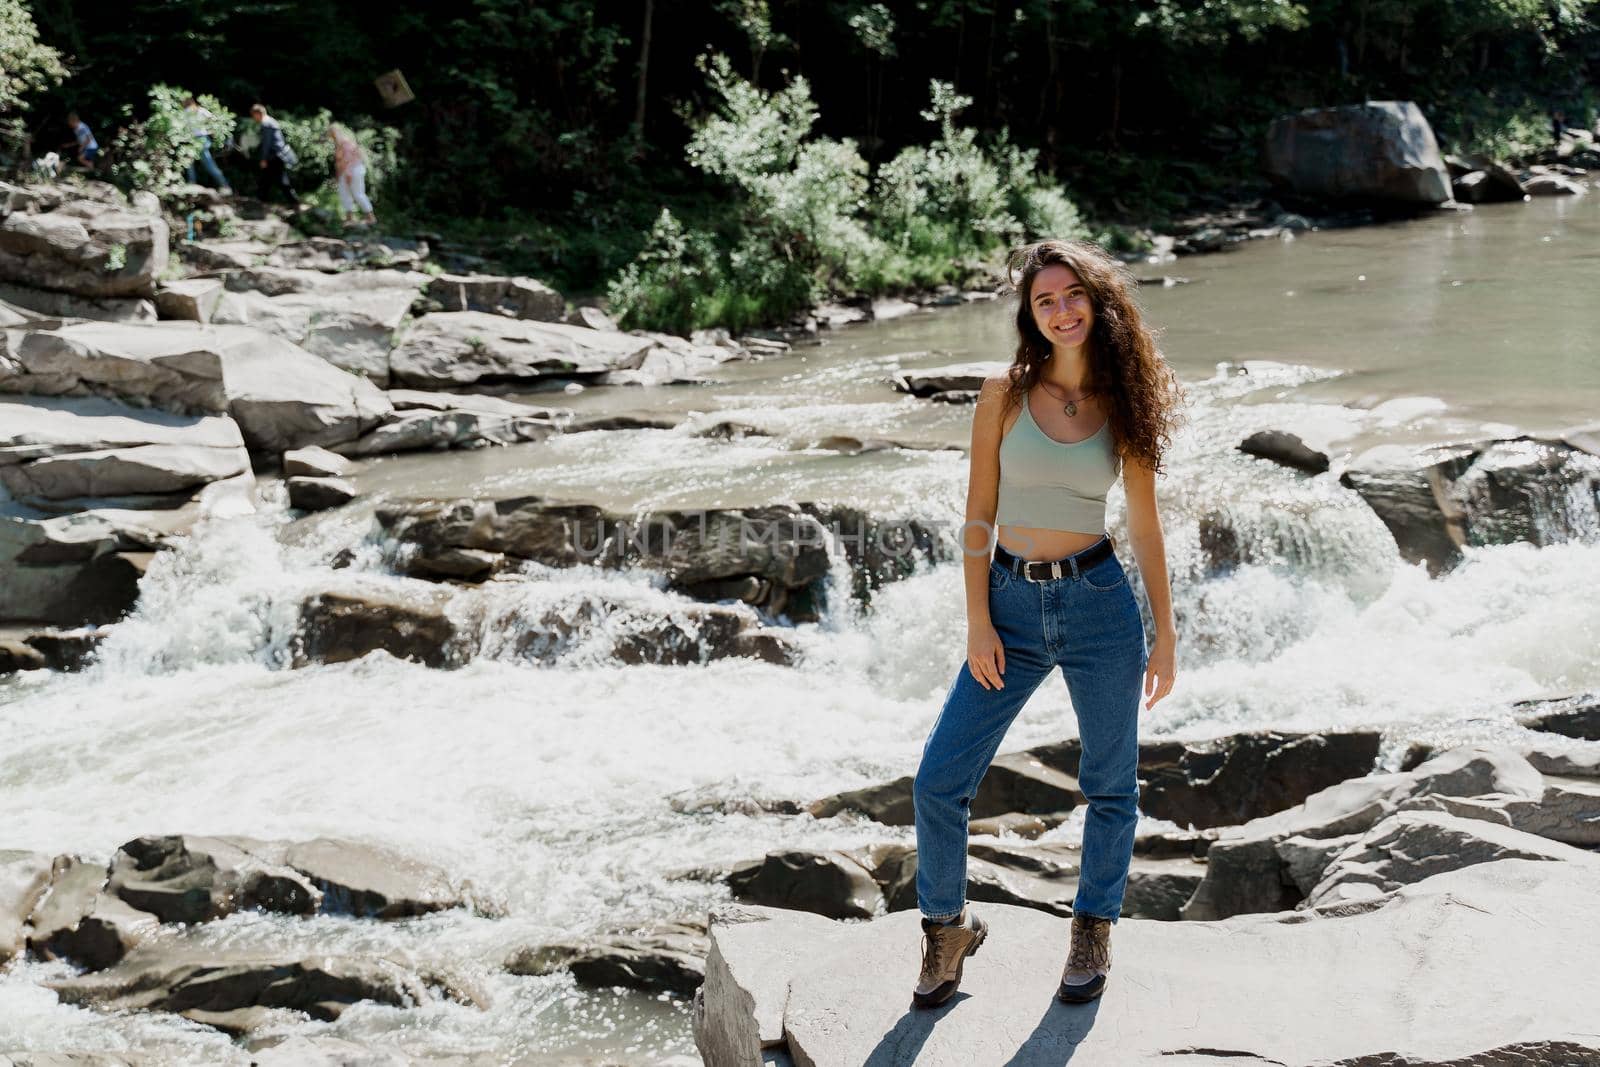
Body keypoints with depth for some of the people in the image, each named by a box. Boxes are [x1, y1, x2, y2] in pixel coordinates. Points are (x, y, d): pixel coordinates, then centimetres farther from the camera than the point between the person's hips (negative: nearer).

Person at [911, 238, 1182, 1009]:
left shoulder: (1123, 404, 2)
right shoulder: (1005, 394, -1)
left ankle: (1094, 930, 33)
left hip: (1099, 604, 0)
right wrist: (977, 624, -7)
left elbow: (1145, 526, 6)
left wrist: (1165, 634, 5)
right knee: (938, 782, -3)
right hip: (1012, 604, 0)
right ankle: (948, 926, 20)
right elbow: (979, 514, -1)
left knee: (1110, 784, 11)